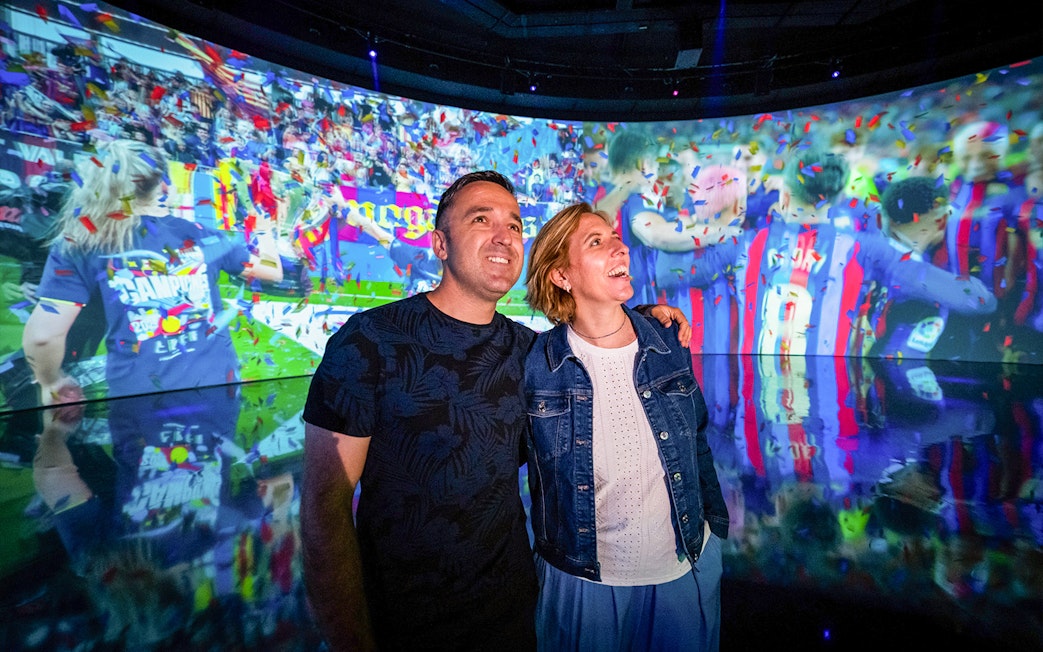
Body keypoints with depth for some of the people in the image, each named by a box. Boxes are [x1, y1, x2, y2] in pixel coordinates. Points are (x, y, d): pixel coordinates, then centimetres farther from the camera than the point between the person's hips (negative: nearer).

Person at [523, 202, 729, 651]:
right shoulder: (534, 364, -17)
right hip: (581, 581, -2)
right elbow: (514, 455, -4)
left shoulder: (670, 346, -8)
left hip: (685, 569, 3)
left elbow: (696, 442, 4)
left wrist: (716, 527, 9)